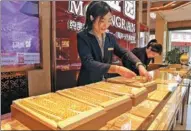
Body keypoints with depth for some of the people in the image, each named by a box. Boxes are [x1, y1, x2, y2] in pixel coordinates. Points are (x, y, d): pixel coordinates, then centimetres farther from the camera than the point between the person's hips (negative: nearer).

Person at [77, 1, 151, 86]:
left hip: (105, 83, 4)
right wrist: (117, 69, -33)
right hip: (88, 85, -3)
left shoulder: (110, 37, 5)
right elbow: (89, 63, -23)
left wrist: (139, 65, -11)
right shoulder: (82, 37, -12)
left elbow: (124, 53, 7)